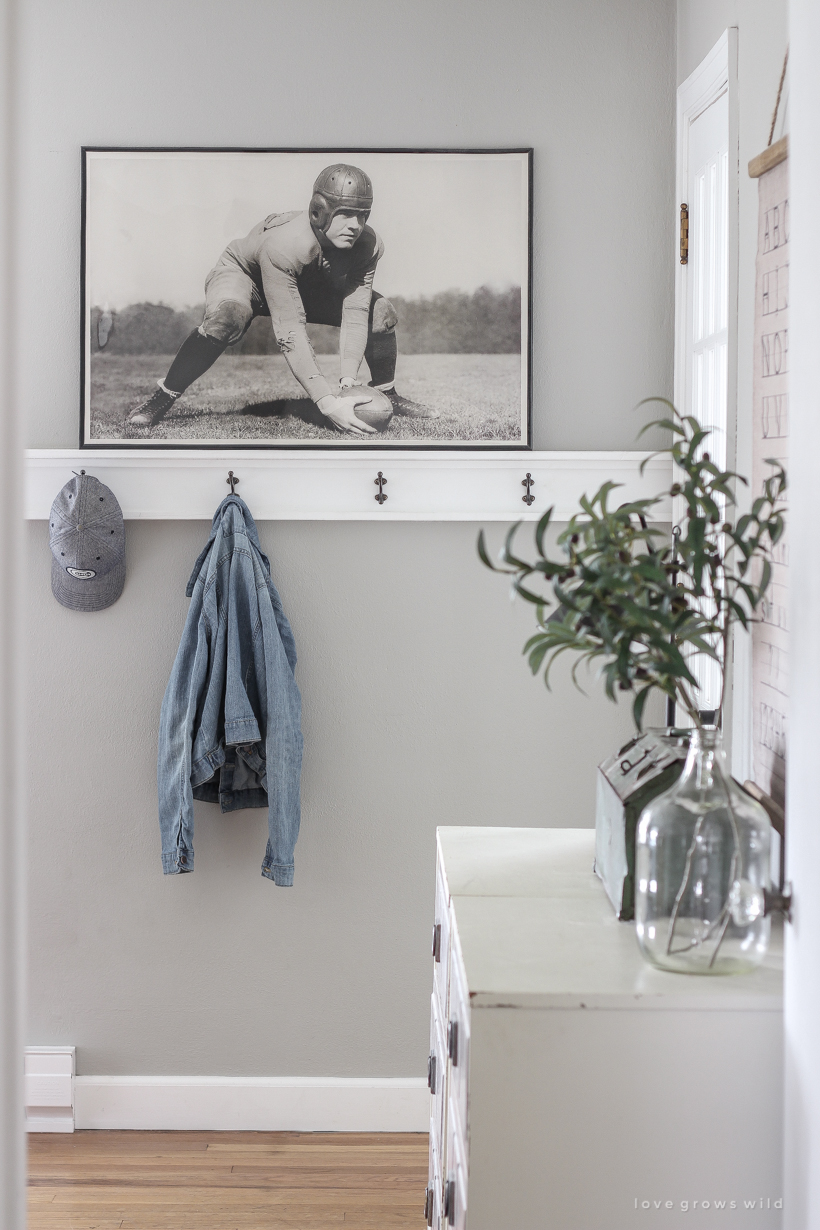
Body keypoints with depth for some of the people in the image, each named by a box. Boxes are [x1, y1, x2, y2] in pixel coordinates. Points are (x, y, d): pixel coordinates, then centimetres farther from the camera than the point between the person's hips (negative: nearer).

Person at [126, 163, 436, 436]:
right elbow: (291, 332, -45)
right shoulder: (282, 245, -43)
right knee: (227, 318, -39)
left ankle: (387, 396, 15)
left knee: (381, 312, -9)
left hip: (310, 287, 6)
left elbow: (355, 313, -26)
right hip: (242, 274, -5)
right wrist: (327, 402, -51)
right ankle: (162, 398, -23)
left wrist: (348, 381, -39)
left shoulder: (367, 245, -26)